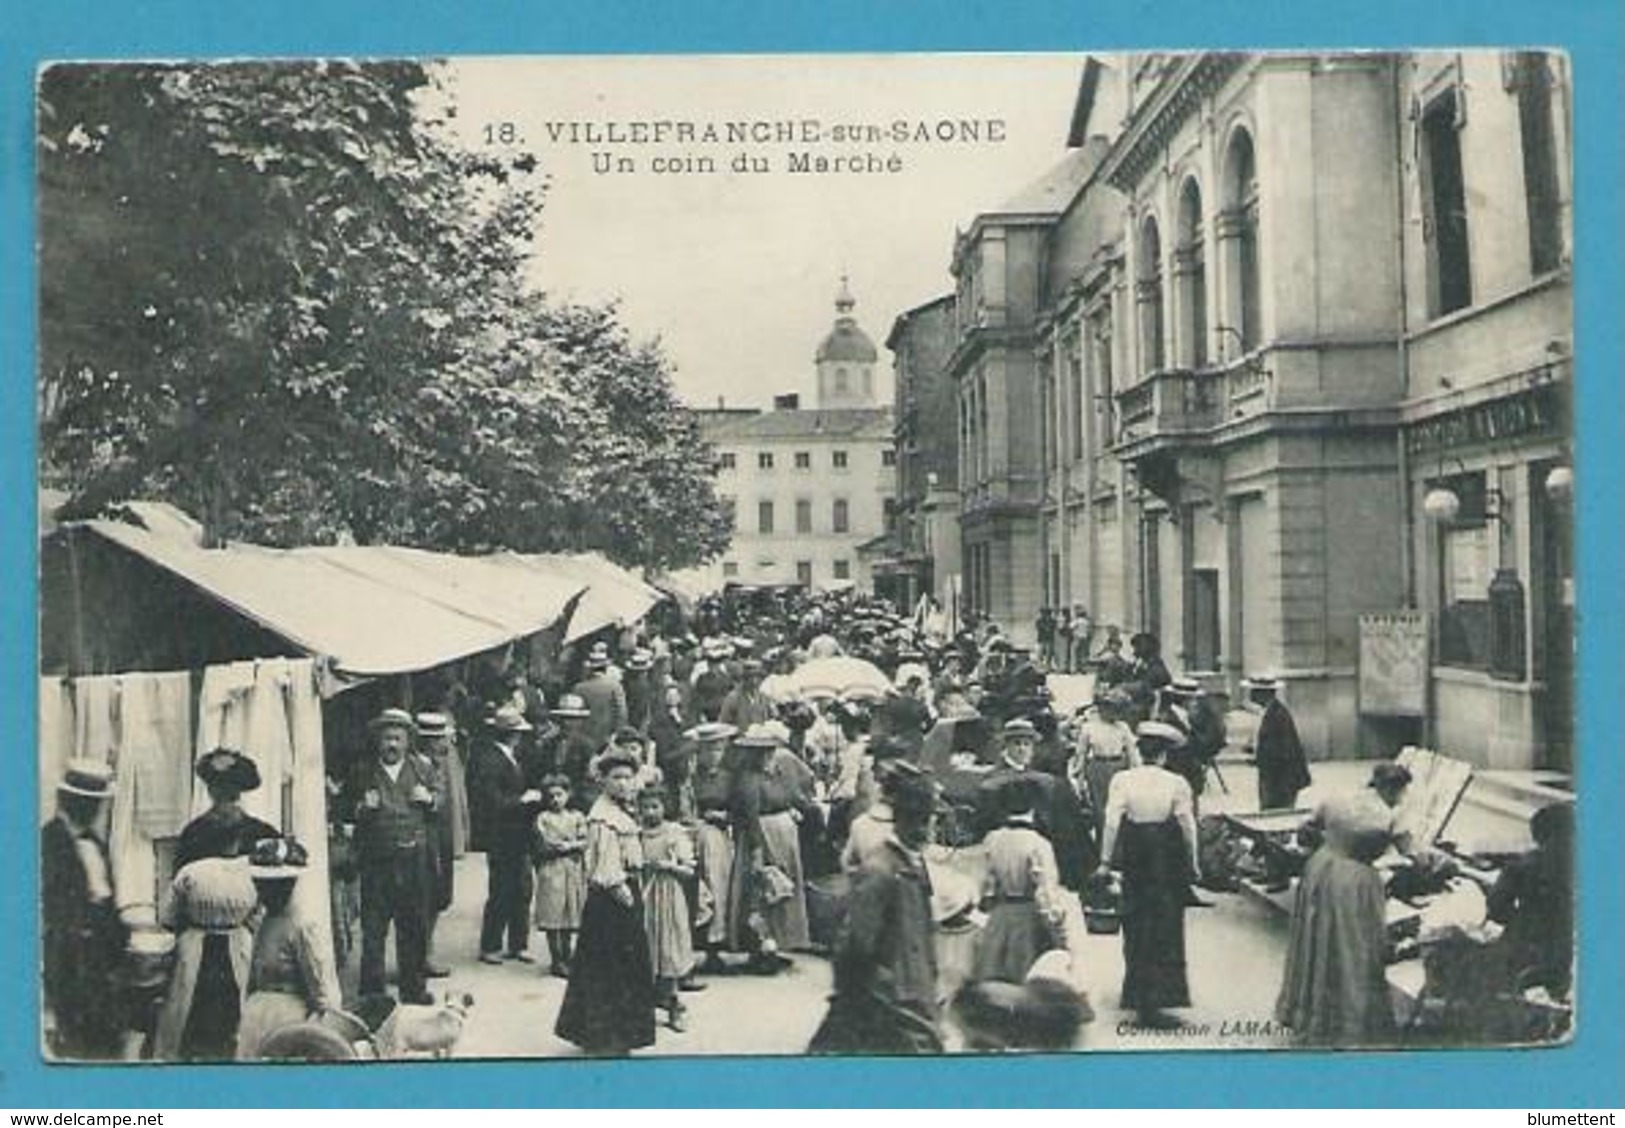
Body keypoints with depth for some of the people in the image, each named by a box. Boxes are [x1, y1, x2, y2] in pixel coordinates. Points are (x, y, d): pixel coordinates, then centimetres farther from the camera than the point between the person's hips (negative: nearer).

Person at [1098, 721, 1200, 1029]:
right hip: (1168, 857, -1)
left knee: (1136, 925, 15)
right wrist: (1193, 864, 8)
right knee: (1165, 926, 6)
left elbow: (1112, 822, -9)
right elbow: (1188, 826, -4)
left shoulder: (1122, 780, -7)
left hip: (1134, 854, 2)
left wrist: (1105, 860, -1)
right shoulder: (1176, 784, -9)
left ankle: (1139, 995, 25)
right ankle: (1153, 1003, 5)